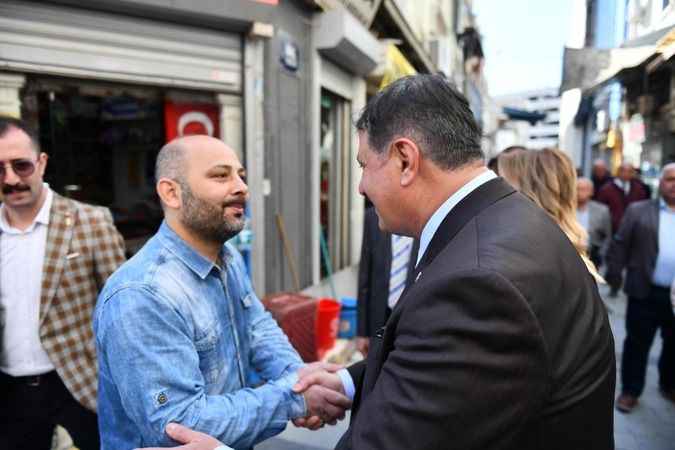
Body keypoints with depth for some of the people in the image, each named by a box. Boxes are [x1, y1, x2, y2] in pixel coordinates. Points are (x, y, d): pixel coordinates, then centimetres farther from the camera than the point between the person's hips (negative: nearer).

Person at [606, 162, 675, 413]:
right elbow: (619, 245, -1)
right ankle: (630, 391, 22)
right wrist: (613, 276, -6)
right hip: (646, 293, -3)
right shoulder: (638, 211, -1)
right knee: (637, 343, 8)